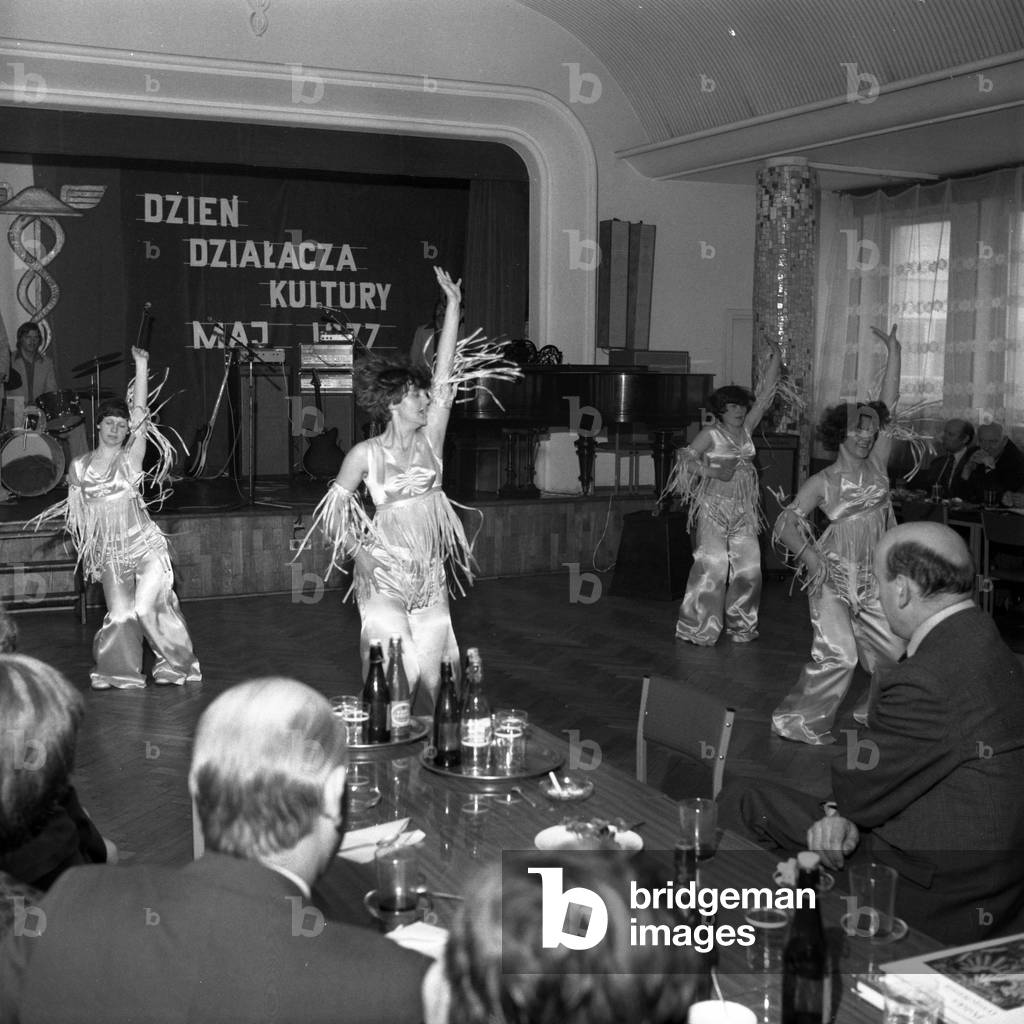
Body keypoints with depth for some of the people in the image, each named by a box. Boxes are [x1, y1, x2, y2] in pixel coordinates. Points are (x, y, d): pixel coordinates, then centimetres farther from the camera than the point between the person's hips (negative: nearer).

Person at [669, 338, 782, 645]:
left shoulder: (746, 429, 9)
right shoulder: (710, 434, -4)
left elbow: (765, 395, 9)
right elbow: (686, 459, -8)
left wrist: (776, 360, 5)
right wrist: (713, 472, -20)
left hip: (744, 510, 6)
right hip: (714, 507, -6)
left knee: (748, 567, 2)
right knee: (712, 565, -10)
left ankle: (740, 626, 15)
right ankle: (698, 629, -1)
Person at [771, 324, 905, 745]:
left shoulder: (877, 463, 4)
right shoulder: (823, 482, -7)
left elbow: (889, 403, 3)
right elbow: (785, 524, -11)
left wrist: (893, 350, 3)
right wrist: (809, 554, -28)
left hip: (870, 578, 6)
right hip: (833, 575, -5)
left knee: (895, 651, 7)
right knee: (837, 654, -13)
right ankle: (797, 722, 1)